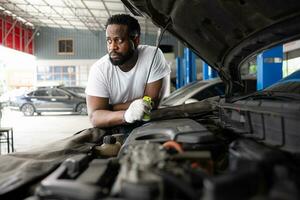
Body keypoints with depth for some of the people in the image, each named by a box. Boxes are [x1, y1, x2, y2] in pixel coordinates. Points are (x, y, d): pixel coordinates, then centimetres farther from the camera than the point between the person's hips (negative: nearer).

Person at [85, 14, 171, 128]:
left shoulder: (153, 56, -14)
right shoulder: (99, 69, -12)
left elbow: (151, 102, -14)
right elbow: (94, 117, -18)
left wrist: (108, 108, -13)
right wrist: (126, 115, -37)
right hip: (115, 130, 0)